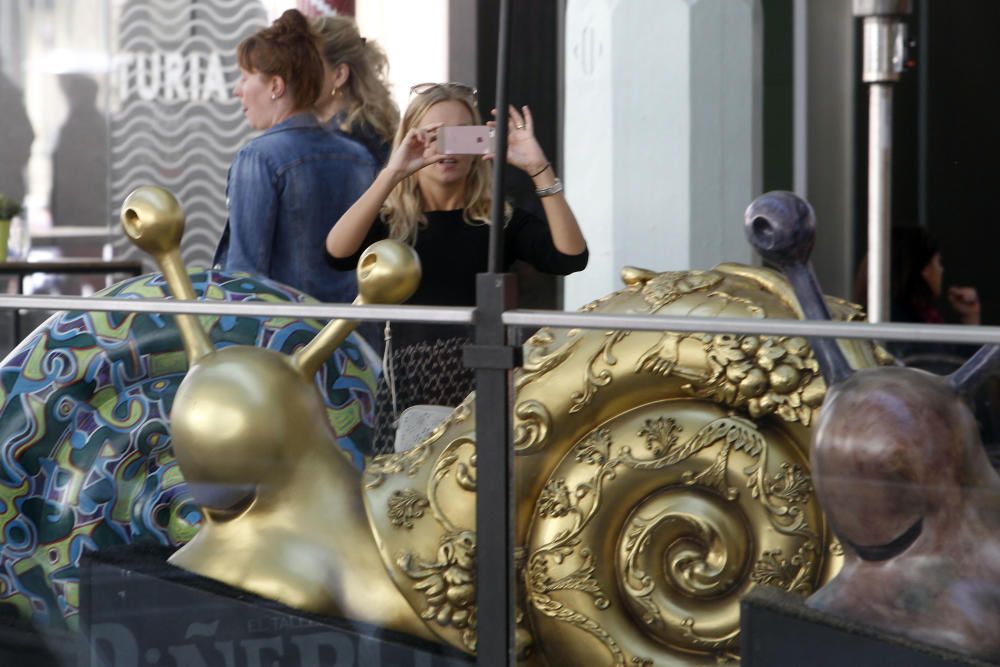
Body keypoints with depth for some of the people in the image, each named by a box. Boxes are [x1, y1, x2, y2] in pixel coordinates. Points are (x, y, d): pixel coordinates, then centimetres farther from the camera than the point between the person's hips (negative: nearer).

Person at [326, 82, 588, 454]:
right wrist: (392, 173, -20)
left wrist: (539, 169, -13)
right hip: (410, 385, 0)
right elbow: (337, 253, -13)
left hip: (483, 384, 0)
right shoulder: (390, 222, 8)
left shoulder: (500, 221, 9)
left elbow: (571, 257, -6)